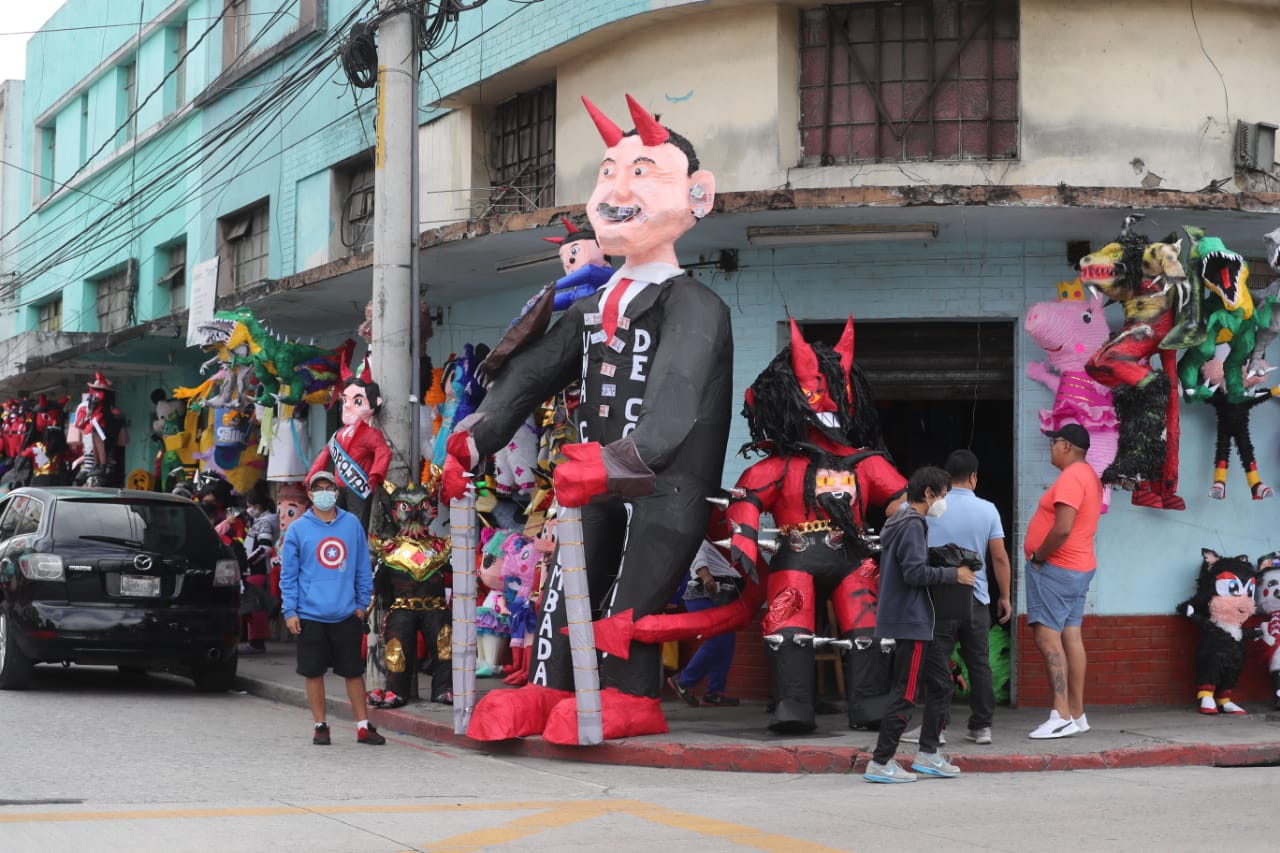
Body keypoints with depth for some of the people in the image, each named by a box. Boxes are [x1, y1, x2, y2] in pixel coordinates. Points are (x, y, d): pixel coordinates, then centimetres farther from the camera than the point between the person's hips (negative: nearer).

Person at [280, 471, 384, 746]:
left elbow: (362, 567, 11)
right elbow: (288, 574, 2)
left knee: (354, 671, 5)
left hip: (346, 614, 1)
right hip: (310, 615, -1)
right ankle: (320, 726, 15)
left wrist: (362, 603, 7)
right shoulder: (297, 529, 0)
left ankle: (363, 726, 11)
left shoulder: (352, 524, 5)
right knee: (314, 672, 5)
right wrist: (290, 611, -3)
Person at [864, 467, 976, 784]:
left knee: (941, 683, 14)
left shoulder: (901, 522, 17)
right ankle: (880, 763, -3)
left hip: (920, 622, 11)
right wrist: (953, 574, -13)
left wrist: (948, 564, 12)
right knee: (906, 693, -7)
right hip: (911, 623, -11)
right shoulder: (913, 525, -14)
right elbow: (914, 572, -22)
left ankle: (928, 754, 20)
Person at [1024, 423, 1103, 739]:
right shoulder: (1089, 476, 16)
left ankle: (1062, 716, -18)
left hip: (1056, 569, -11)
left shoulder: (1070, 479, -17)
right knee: (1070, 636, 10)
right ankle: (1076, 713, 12)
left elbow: (1062, 529, -26)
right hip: (1080, 567, 11)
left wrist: (1037, 557, -14)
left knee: (1047, 637, -13)